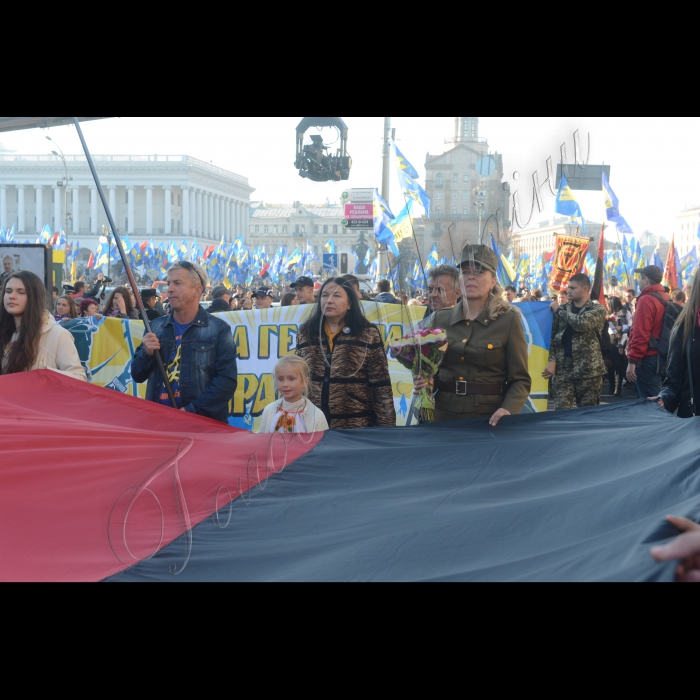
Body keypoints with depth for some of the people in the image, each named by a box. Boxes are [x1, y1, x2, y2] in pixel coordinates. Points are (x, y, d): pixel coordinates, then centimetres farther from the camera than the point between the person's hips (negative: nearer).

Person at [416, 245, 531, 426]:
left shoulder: (509, 320, -3)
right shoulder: (440, 320, 6)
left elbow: (520, 379, -5)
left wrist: (508, 410, -22)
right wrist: (423, 381, -7)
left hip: (489, 418, -3)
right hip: (444, 416, 3)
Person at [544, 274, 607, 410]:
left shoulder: (598, 310, 2)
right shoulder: (563, 309, 14)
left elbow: (581, 323, -18)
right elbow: (552, 336, 10)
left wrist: (559, 310, -5)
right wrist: (552, 360, -5)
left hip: (588, 369, -2)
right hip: (562, 369, 3)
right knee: (561, 411, -7)